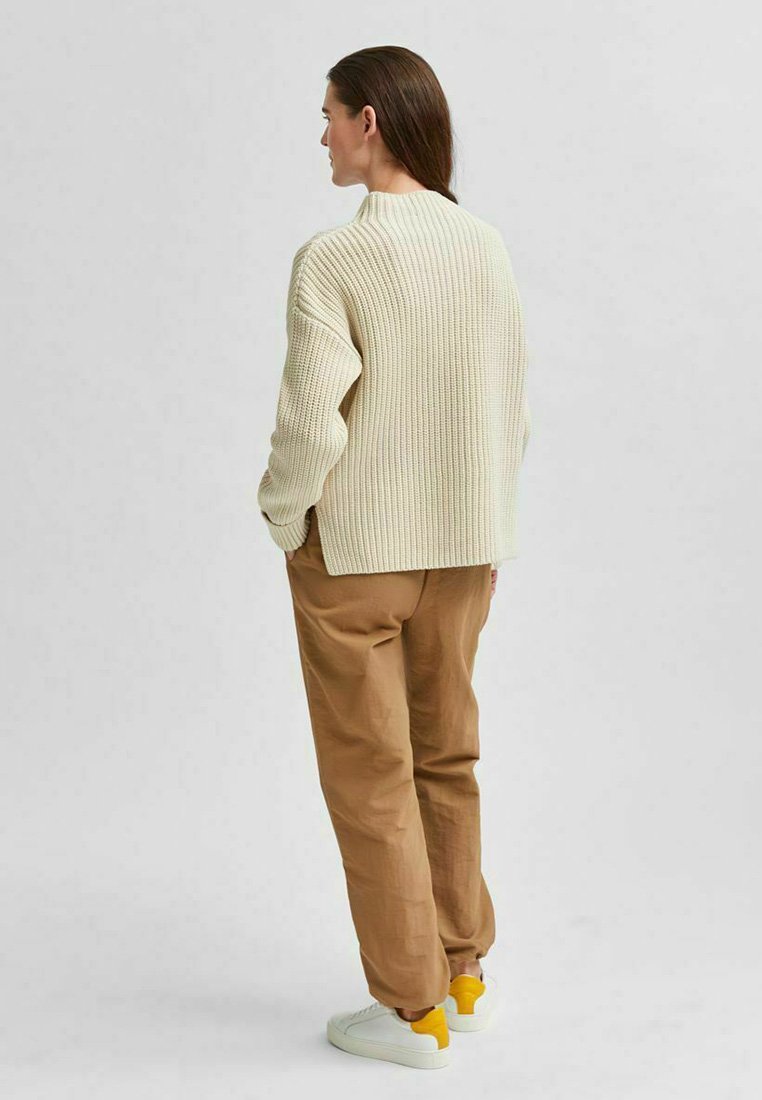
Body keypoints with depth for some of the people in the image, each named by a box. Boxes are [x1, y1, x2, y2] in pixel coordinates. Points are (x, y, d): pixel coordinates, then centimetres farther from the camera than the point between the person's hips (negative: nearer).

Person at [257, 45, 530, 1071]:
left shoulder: (332, 259, -18)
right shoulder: (487, 246, -1)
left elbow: (311, 421, -20)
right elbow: (514, 405, 3)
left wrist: (284, 519, -2)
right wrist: (480, 523, 14)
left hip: (354, 549, -5)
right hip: (465, 545, 6)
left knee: (370, 776, 8)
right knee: (446, 759, 19)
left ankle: (413, 1009, 18)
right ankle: (462, 974, 31)